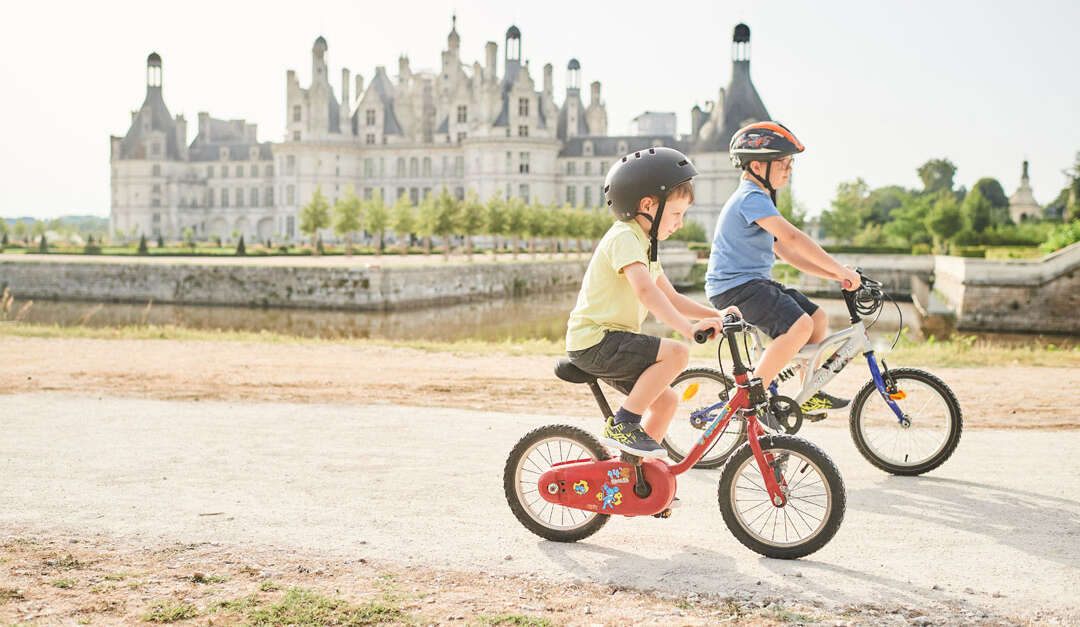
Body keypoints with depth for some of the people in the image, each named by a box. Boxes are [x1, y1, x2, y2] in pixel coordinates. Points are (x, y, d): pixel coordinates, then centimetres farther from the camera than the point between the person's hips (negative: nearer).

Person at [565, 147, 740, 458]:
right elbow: (646, 291, -32)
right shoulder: (624, 238, -16)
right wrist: (688, 327, -41)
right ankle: (622, 424, -15)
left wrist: (715, 314, 6)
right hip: (594, 341, -10)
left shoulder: (643, 243, 18)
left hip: (609, 341, 10)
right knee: (676, 353, -22)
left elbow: (671, 297, 19)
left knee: (666, 400, 9)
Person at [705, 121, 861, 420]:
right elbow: (791, 237, -26)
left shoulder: (758, 199, 20)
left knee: (818, 317, 9)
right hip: (734, 286, -11)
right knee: (799, 325, -25)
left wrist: (835, 275, 10)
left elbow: (786, 252, 19)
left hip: (754, 282, 11)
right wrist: (840, 270, -25)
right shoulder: (751, 198, -14)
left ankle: (809, 396, 20)